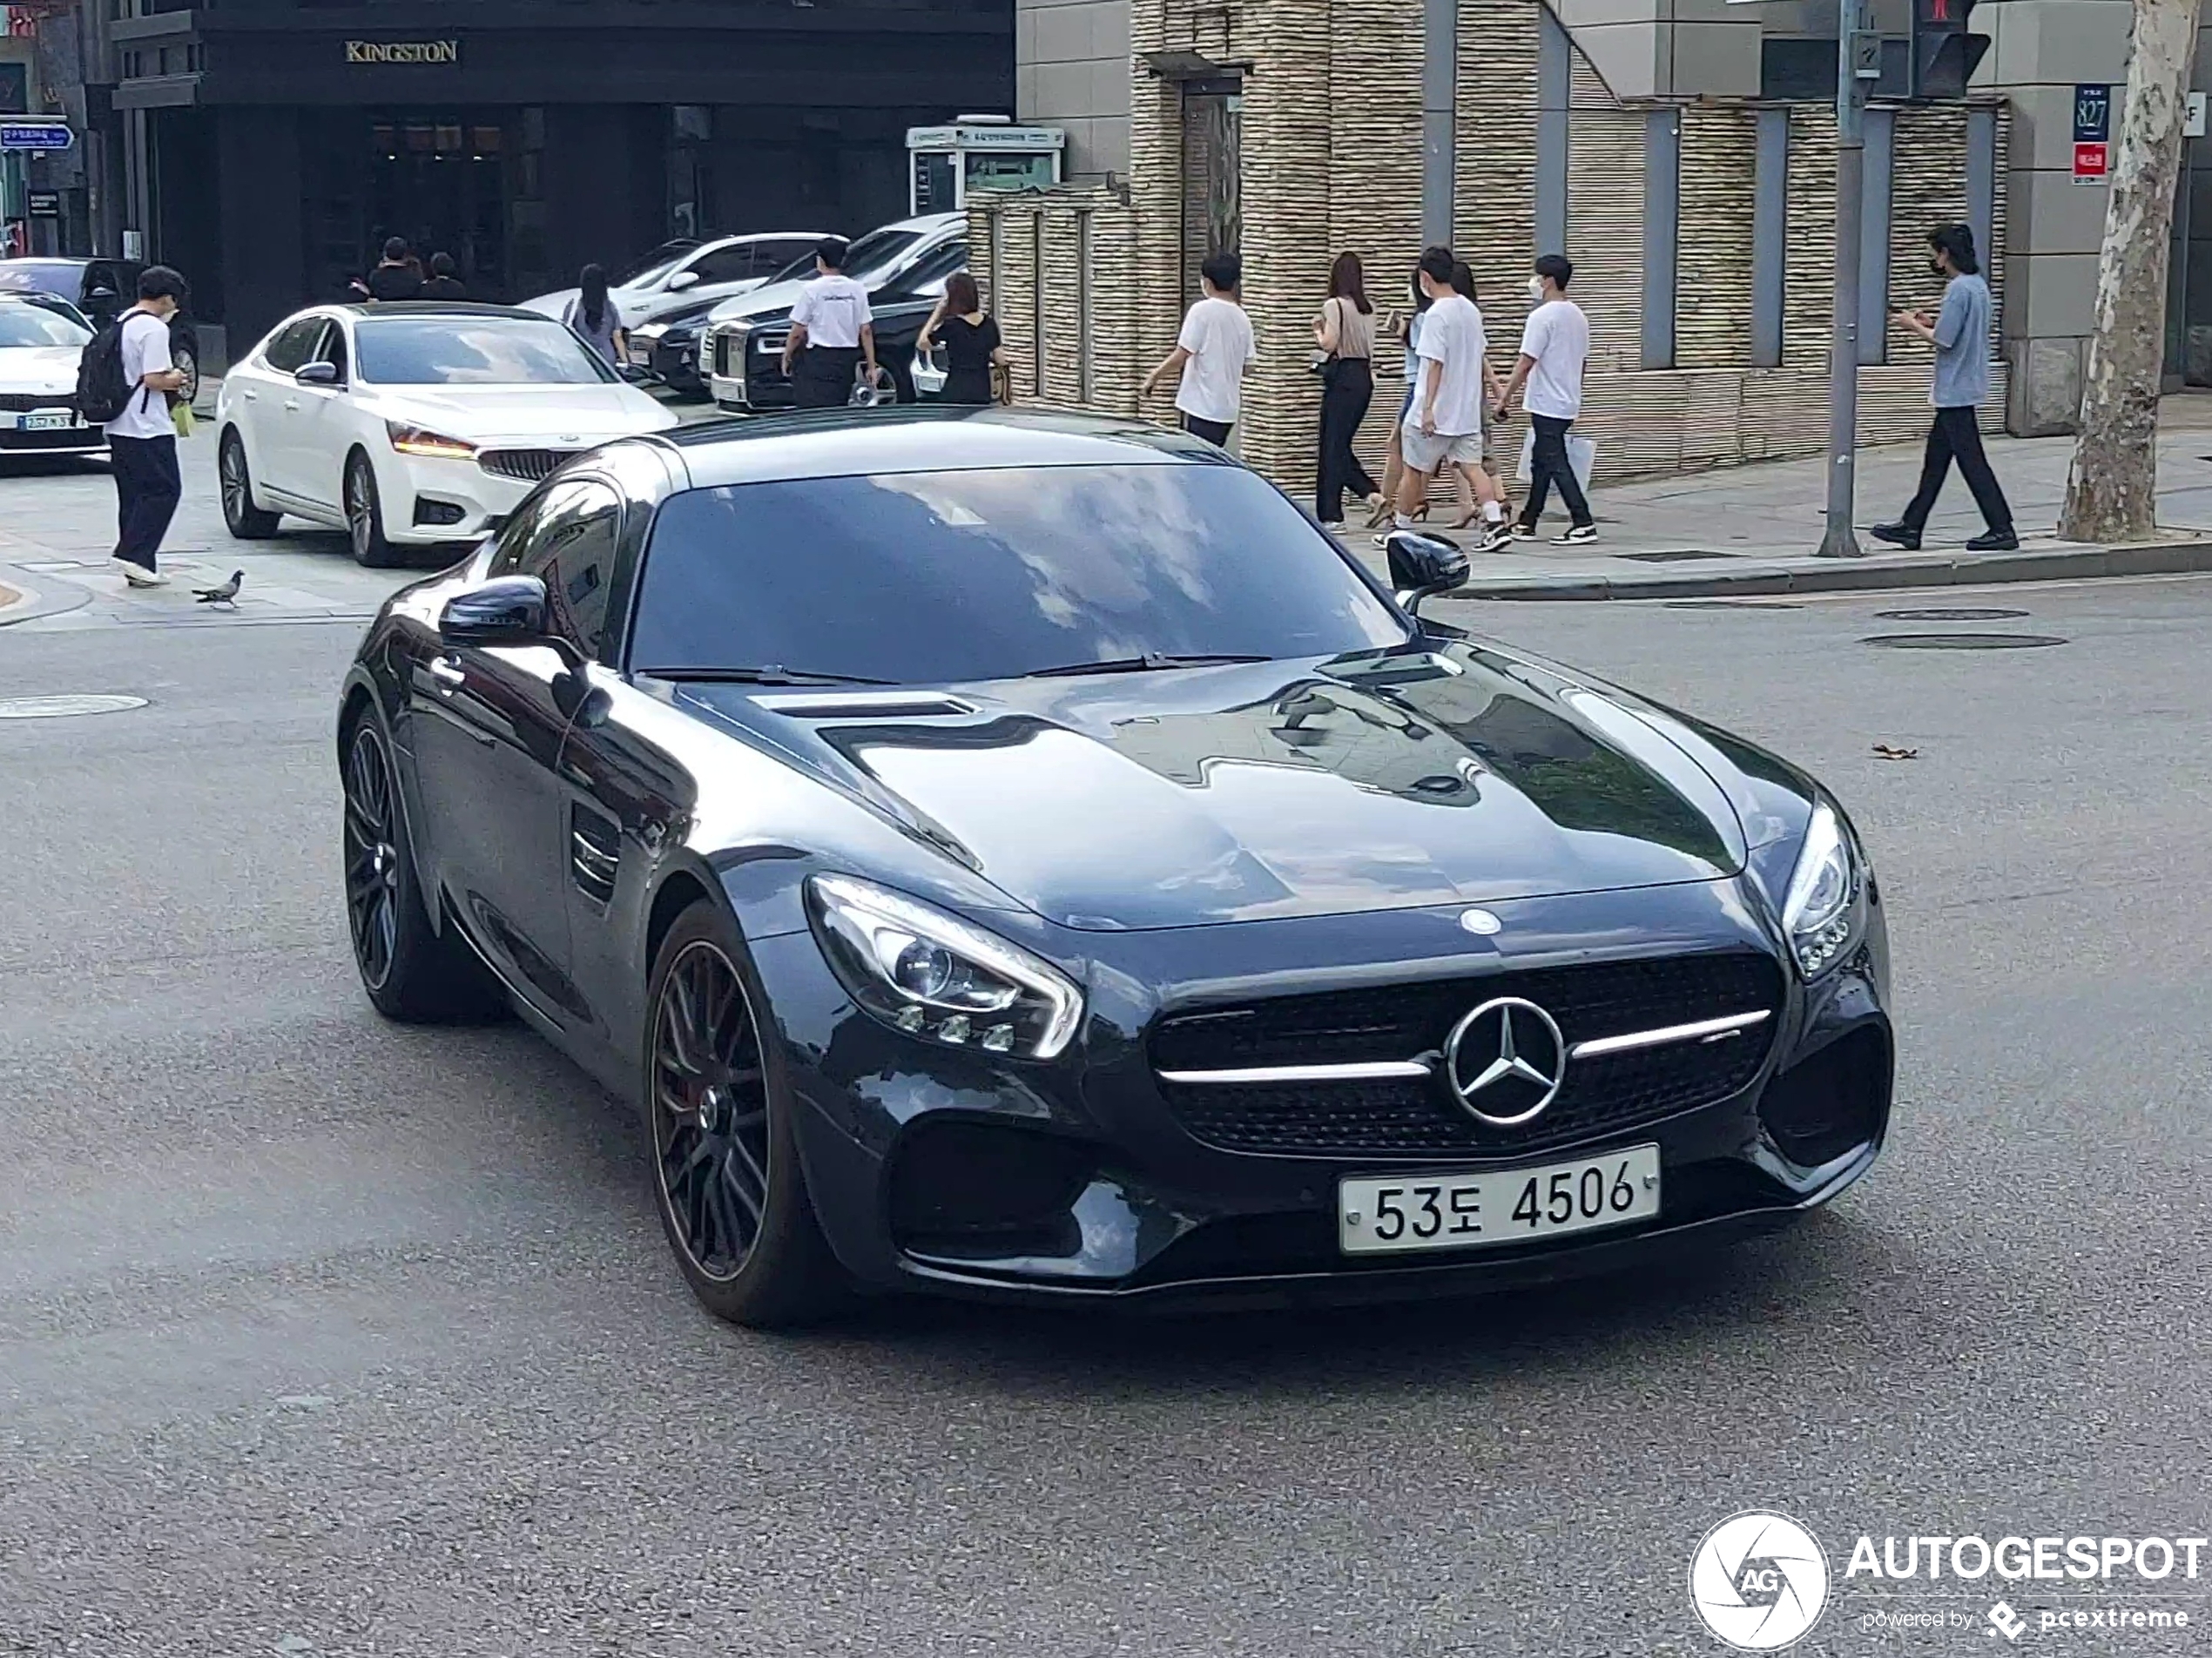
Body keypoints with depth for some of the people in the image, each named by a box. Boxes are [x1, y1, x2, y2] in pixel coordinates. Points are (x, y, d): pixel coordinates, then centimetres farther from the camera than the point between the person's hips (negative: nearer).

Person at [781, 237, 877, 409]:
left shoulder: (812, 289, -9)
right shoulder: (856, 290, 2)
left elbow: (797, 332, -7)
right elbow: (866, 331, 3)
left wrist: (786, 357, 8)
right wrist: (871, 366, 8)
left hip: (818, 359, -5)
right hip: (847, 361, 5)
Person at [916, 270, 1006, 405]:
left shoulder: (951, 325, -12)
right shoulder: (989, 323, 2)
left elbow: (921, 344, 0)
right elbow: (1000, 359, 6)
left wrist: (936, 314, 1)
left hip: (956, 394, -5)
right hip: (982, 393, 5)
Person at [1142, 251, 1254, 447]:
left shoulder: (1202, 311, -12)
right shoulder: (1242, 318, 8)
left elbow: (1181, 355, -15)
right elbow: (1246, 364, 12)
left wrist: (1154, 376, -2)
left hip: (1203, 407, -7)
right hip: (1228, 408, 7)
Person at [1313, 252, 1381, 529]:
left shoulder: (1334, 305, -11)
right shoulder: (1368, 308, 10)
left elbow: (1329, 344, -15)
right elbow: (1369, 345, 12)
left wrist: (1317, 331, 2)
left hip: (1342, 376, -7)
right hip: (1364, 376, 7)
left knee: (1332, 446, -3)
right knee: (1342, 444, 16)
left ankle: (1331, 514, -3)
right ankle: (1370, 491, 1)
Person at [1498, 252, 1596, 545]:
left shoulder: (1542, 316, -15)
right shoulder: (1578, 316, 12)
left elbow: (1526, 362, -17)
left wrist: (1506, 397, -10)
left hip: (1547, 403, -9)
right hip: (1568, 403, 9)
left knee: (1556, 464, -7)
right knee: (1540, 462, 15)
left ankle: (1583, 523, -12)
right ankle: (1527, 522, 21)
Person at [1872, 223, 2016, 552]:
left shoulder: (1958, 289, -18)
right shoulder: (1978, 284, 11)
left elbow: (1944, 340, -21)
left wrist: (1914, 326, -5)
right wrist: (1930, 322, 14)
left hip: (1956, 389, -10)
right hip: (1963, 387, 10)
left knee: (1971, 460, -6)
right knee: (1936, 457, 13)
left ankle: (2002, 529, -4)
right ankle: (1911, 527, 18)